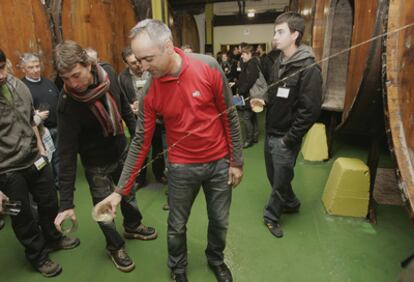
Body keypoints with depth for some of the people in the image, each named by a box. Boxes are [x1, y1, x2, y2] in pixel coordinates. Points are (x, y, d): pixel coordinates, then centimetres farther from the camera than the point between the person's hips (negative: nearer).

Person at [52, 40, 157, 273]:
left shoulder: (108, 72, -16)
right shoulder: (68, 103, -29)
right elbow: (67, 152, -28)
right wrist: (67, 203, -27)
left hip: (121, 150, 5)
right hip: (96, 162, -4)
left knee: (129, 193, 24)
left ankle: (133, 226, 52)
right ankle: (115, 246, 38)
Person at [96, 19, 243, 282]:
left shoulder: (208, 67, -15)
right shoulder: (150, 91, -11)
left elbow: (230, 116, -7)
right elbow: (141, 142, -6)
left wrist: (236, 161, -3)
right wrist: (120, 190, -6)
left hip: (219, 161, 0)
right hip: (182, 167, 1)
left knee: (220, 221, 17)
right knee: (177, 226, 14)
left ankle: (216, 259, 48)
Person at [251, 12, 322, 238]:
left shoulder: (308, 69, -17)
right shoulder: (278, 63, 8)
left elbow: (310, 110, -20)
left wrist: (289, 139, -17)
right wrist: (264, 101, 1)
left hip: (285, 138, -7)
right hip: (270, 133, 8)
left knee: (281, 180, 8)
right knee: (274, 176, 19)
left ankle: (272, 216, 29)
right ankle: (291, 204, 44)